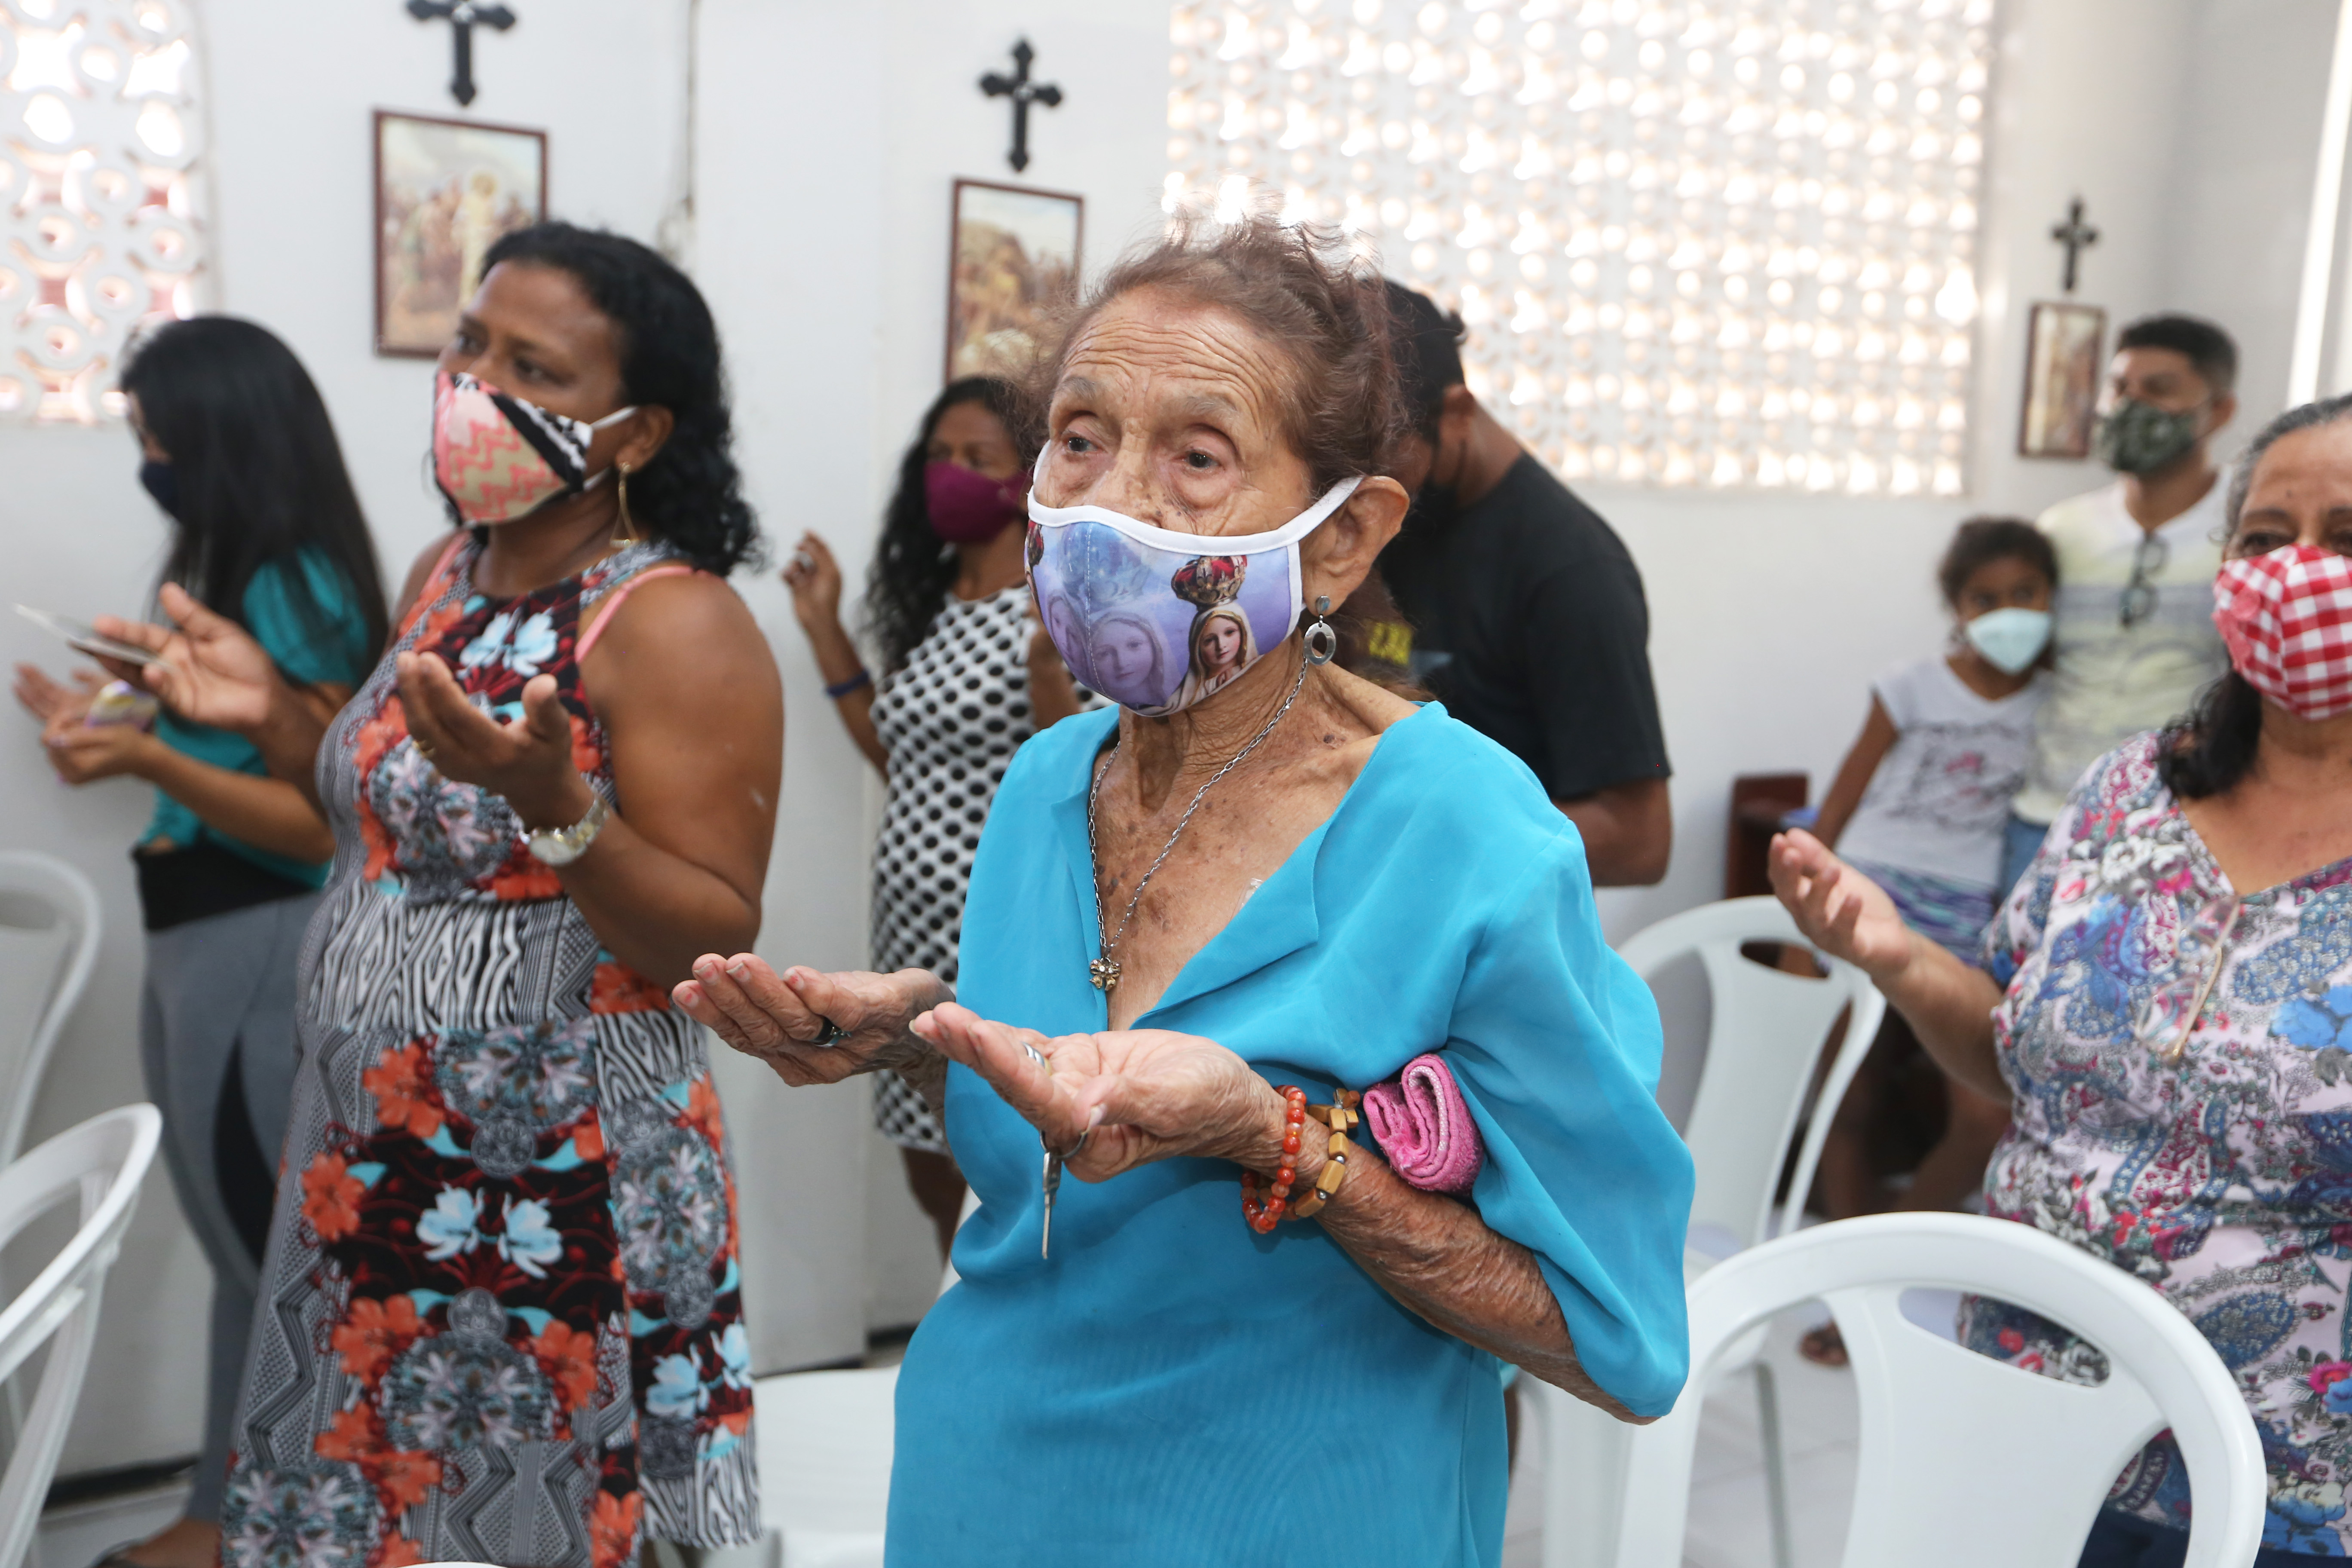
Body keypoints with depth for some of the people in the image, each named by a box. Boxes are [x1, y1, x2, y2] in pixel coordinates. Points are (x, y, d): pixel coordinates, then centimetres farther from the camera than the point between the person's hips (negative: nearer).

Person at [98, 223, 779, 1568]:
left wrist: (555, 802, -33)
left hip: (554, 1189, -7)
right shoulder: (448, 572, 7)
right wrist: (278, 721, 4)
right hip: (373, 1163, 8)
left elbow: (716, 943, -20)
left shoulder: (673, 623, -17)